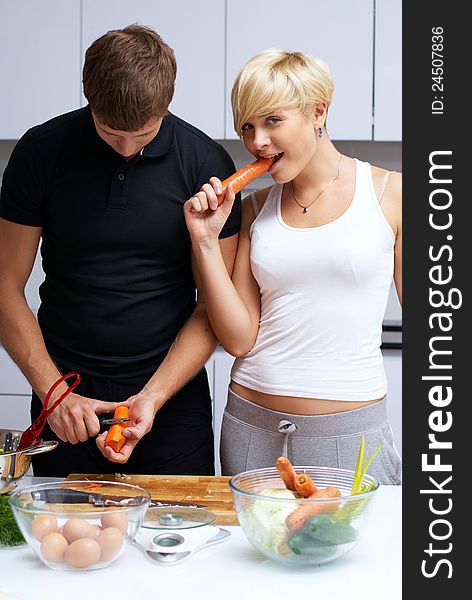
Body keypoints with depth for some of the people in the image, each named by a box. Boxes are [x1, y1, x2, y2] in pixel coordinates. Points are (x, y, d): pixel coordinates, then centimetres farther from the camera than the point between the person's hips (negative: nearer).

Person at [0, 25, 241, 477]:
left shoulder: (207, 164, -8)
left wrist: (152, 398, -14)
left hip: (172, 394, 0)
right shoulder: (41, 151, -6)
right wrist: (54, 392, -12)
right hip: (67, 401, 1)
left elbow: (216, 303, -4)